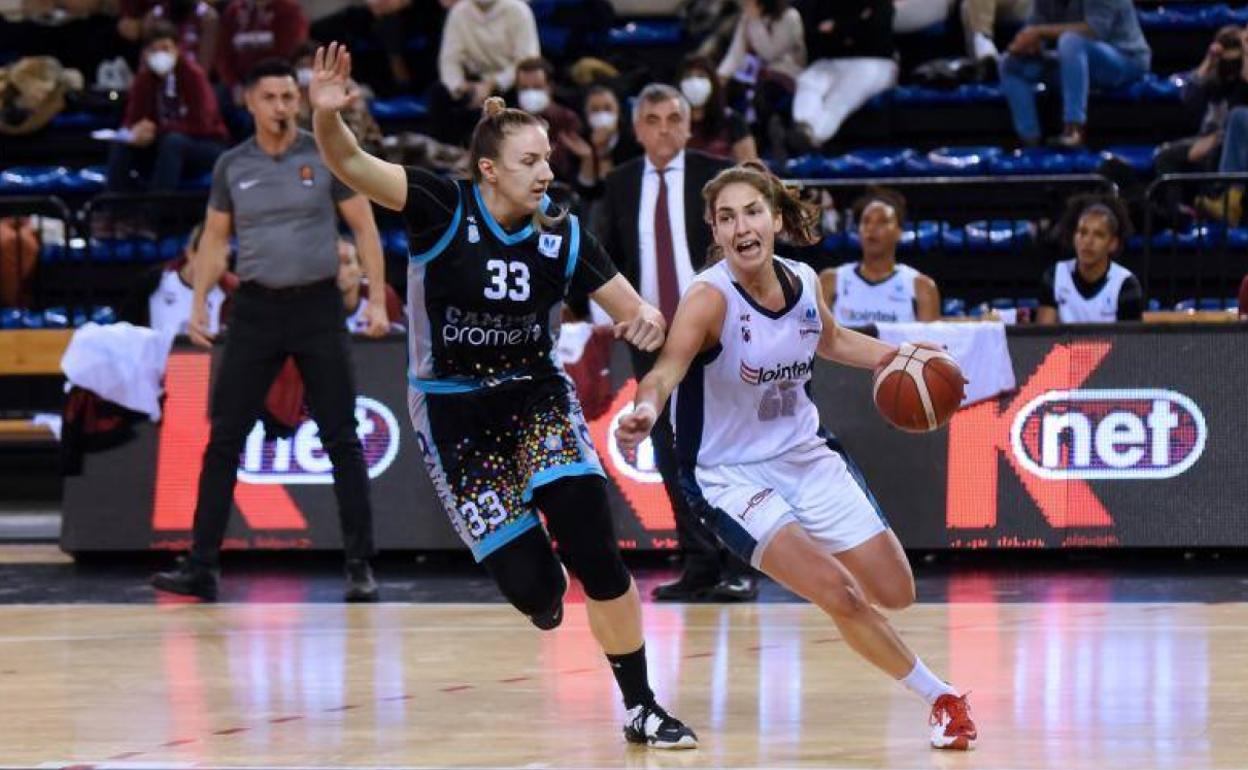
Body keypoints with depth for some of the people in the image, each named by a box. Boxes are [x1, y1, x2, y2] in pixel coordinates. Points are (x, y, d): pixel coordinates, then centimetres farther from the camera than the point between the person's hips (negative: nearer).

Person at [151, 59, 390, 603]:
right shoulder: (232, 166, 4)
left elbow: (364, 228, 1)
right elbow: (214, 238, 14)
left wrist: (377, 299, -8)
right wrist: (199, 302, 2)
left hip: (317, 306, -2)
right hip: (255, 308, 2)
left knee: (341, 438, -2)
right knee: (225, 437, -2)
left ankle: (360, 567, 4)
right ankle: (202, 567, 0)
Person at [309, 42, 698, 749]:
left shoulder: (562, 234, -6)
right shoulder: (443, 210, -14)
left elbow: (632, 312, -1)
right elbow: (352, 166, -25)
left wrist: (647, 319, -26)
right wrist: (328, 116, -46)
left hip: (537, 394, 2)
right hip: (454, 412, -2)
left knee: (592, 543, -16)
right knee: (528, 583, -9)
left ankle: (641, 710, -3)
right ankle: (542, 589, 34)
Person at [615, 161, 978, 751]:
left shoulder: (803, 282, -5)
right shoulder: (710, 297, -23)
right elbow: (670, 364, -43)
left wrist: (896, 356, 4)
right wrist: (646, 408, -64)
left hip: (807, 457, 6)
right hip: (731, 476, -6)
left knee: (896, 594, 6)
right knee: (839, 594, -20)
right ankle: (939, 697, 0)